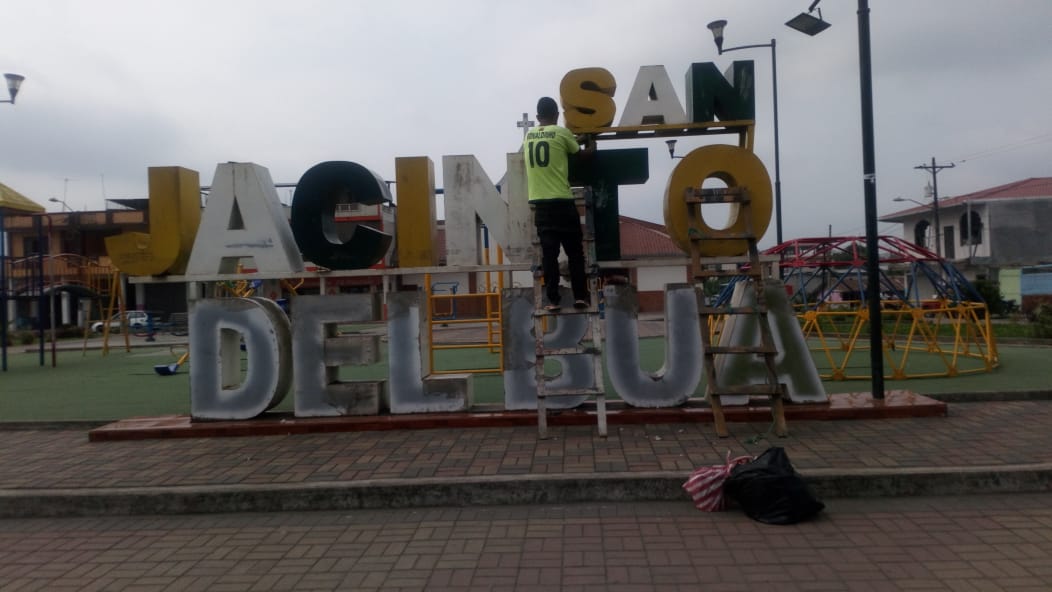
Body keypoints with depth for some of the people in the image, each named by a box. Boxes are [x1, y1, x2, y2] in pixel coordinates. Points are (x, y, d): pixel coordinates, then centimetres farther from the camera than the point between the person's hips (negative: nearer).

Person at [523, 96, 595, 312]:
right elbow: (583, 154, 12)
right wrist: (591, 144, 35)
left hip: (540, 203, 4)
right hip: (562, 202, -3)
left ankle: (553, 300, 2)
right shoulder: (561, 133, -1)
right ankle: (580, 296, 5)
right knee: (575, 252, 6)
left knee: (549, 254, 4)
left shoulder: (528, 137, 11)